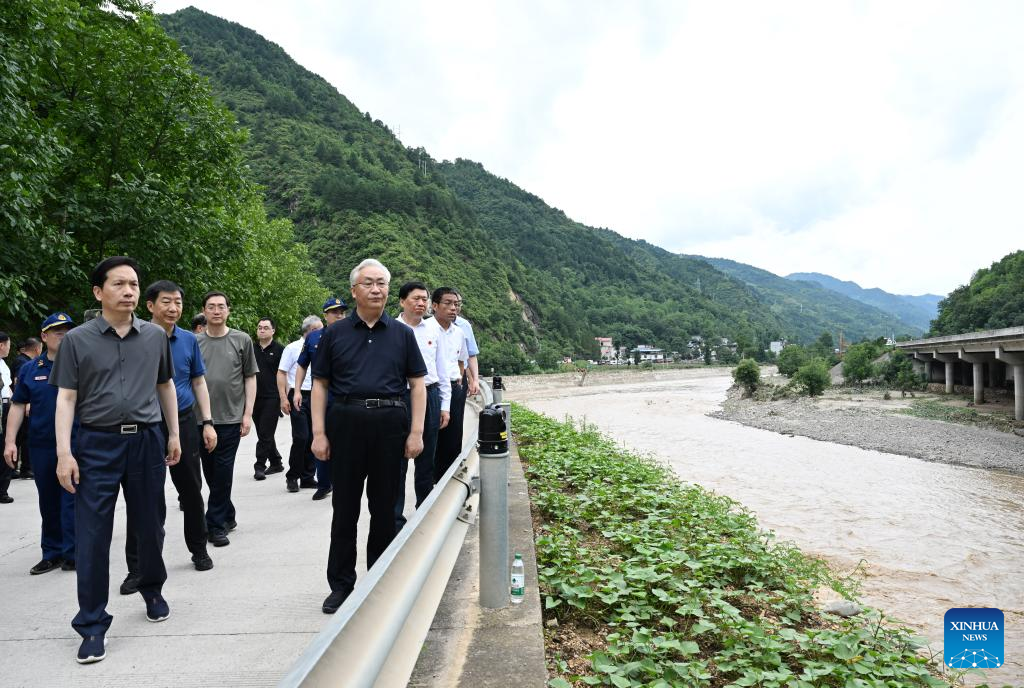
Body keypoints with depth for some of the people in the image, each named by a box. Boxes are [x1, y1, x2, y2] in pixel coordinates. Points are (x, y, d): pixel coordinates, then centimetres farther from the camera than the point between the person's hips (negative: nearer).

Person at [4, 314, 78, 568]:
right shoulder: (30, 369, 7)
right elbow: (18, 405, 9)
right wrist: (10, 441, 3)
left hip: (75, 441, -3)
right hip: (42, 444, 3)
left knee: (71, 499, -3)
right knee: (48, 501, 12)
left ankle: (71, 554, 5)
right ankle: (52, 553, 25)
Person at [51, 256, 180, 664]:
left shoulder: (156, 336, 5)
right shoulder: (77, 339, -1)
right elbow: (66, 399, -2)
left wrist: (173, 434, 13)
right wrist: (64, 453, -9)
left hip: (147, 440, 2)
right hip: (97, 444, -2)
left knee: (150, 527, 13)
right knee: (92, 536, 0)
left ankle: (153, 592, 36)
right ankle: (92, 624, 11)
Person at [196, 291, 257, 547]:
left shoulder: (242, 340, 2)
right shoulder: (195, 342, 6)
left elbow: (250, 378, 4)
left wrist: (248, 413, -3)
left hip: (230, 418, -2)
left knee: (223, 471, -1)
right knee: (210, 472, 9)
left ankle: (215, 524, 10)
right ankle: (227, 516, 26)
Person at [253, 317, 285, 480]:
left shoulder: (279, 349, -2)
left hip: (271, 398, -5)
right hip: (255, 397, 6)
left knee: (265, 434, -6)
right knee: (264, 434, 12)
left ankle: (260, 466, -2)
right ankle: (276, 462, 24)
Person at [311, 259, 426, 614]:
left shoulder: (402, 334, 8)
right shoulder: (335, 333, 6)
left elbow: (417, 384, 7)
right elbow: (320, 385, 6)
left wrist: (416, 432, -2)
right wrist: (319, 433, -2)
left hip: (390, 424, 1)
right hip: (346, 423, 0)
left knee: (384, 507, 9)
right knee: (345, 507, 7)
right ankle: (341, 584, 19)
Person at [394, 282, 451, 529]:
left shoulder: (433, 329, 8)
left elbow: (442, 368, 13)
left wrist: (445, 405, 10)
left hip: (431, 396, 4)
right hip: (401, 397, -4)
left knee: (426, 460, 14)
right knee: (398, 461, 0)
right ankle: (395, 517, 12)